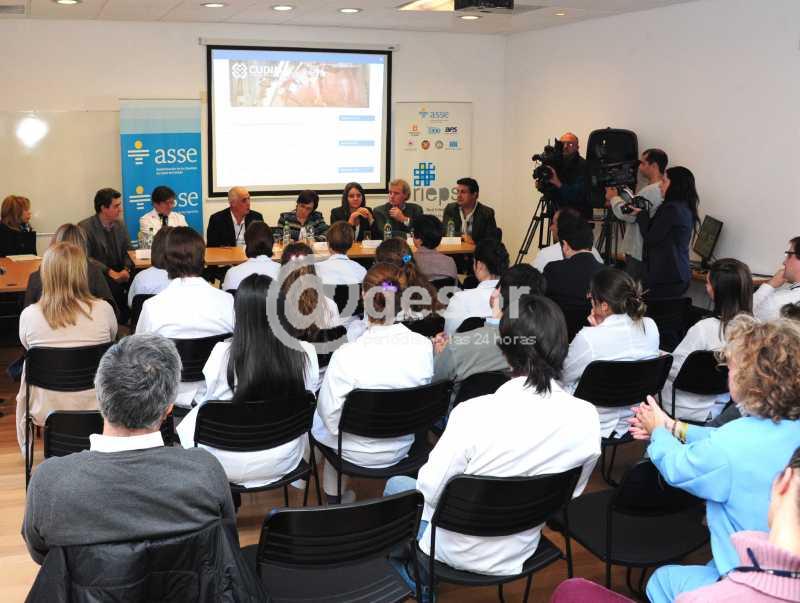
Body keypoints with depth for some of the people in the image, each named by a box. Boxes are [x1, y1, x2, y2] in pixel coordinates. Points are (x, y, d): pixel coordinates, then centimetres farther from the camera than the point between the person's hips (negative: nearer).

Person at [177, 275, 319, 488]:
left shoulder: (223, 354, -24)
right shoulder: (305, 353, -19)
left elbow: (209, 400, -6)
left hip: (230, 464, -2)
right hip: (284, 461, 2)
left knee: (189, 423, 29)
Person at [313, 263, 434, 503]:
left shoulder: (347, 355, -31)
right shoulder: (423, 346, -19)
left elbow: (331, 418, -20)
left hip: (358, 454, -4)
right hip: (402, 448, 4)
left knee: (314, 414, 28)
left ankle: (334, 496, 42)